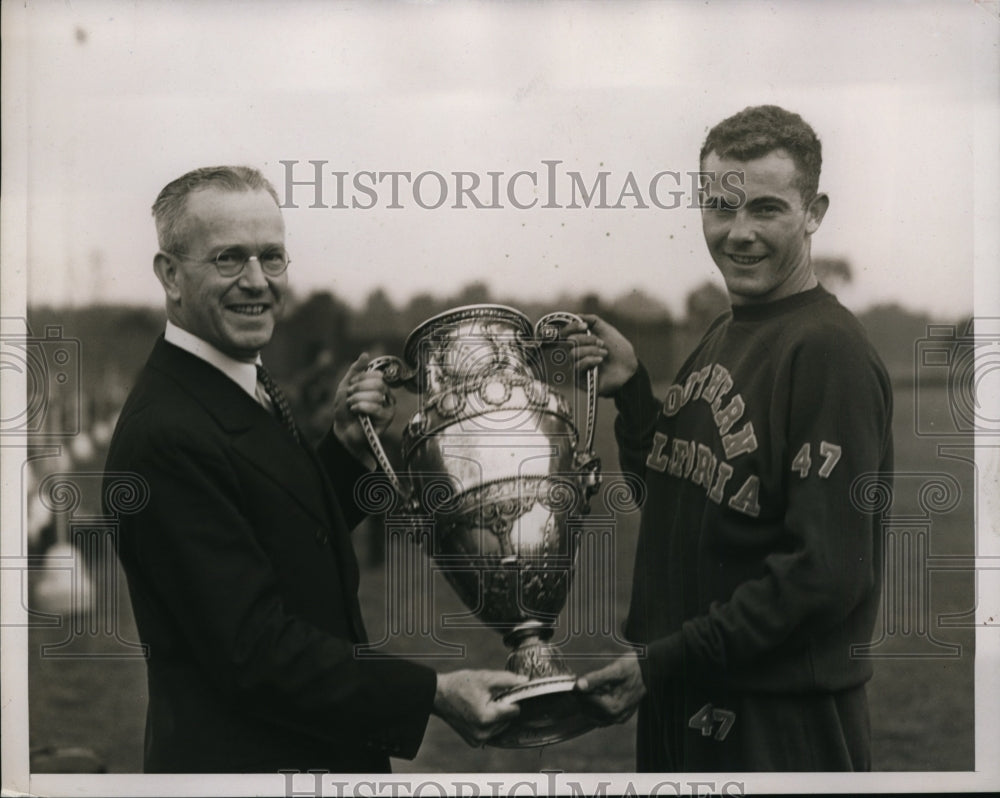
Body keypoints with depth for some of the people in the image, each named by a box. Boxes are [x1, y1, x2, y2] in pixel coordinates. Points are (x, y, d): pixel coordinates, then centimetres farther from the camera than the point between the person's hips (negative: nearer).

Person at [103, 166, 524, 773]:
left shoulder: (253, 388, 5)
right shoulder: (164, 434, -24)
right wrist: (431, 694, -24)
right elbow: (254, 649, -26)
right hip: (240, 761, -9)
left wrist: (350, 448, -3)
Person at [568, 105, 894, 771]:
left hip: (781, 721, -8)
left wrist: (666, 661, -20)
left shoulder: (831, 353, -18)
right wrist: (630, 390, 1)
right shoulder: (722, 337, 10)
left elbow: (827, 572, -23)